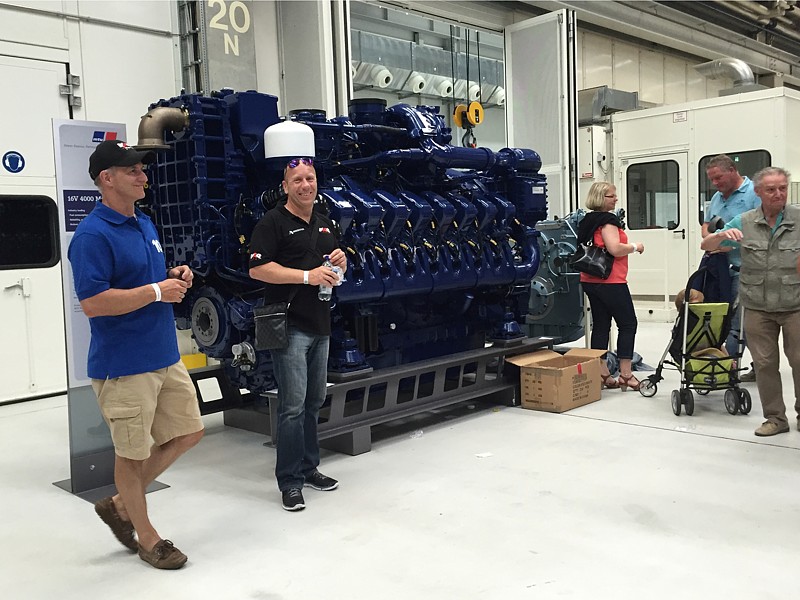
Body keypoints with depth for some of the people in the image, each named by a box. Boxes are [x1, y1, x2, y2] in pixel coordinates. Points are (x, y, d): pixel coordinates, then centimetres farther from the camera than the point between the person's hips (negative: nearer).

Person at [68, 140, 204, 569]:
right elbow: (92, 303, -23)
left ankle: (119, 504, 32)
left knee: (187, 433, 16)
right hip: (123, 366, -9)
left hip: (165, 357, 9)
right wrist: (157, 292, -19)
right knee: (132, 452, 7)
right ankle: (147, 538, 25)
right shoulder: (93, 235, -16)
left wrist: (176, 277, 3)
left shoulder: (145, 224, 12)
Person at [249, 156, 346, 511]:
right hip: (290, 325, -8)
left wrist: (340, 263, 2)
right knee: (293, 404, -8)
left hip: (320, 324, 8)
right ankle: (289, 481, 1)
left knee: (314, 401, 14)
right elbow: (257, 269, -14)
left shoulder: (325, 224, 18)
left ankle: (308, 468, 26)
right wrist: (307, 275, -20)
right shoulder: (273, 223, -6)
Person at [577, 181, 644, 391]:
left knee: (600, 325, 9)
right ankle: (625, 374, 1)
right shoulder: (607, 220, -13)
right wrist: (635, 246, -6)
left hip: (590, 280, 9)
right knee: (628, 323, 1)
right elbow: (615, 249, -23)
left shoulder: (587, 220, 15)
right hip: (610, 281, -9)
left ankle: (602, 374, 10)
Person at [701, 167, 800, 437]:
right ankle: (775, 417, 22)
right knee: (765, 363, 8)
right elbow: (706, 246, 4)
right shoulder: (744, 223, 2)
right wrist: (722, 235, -18)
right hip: (757, 308, 2)